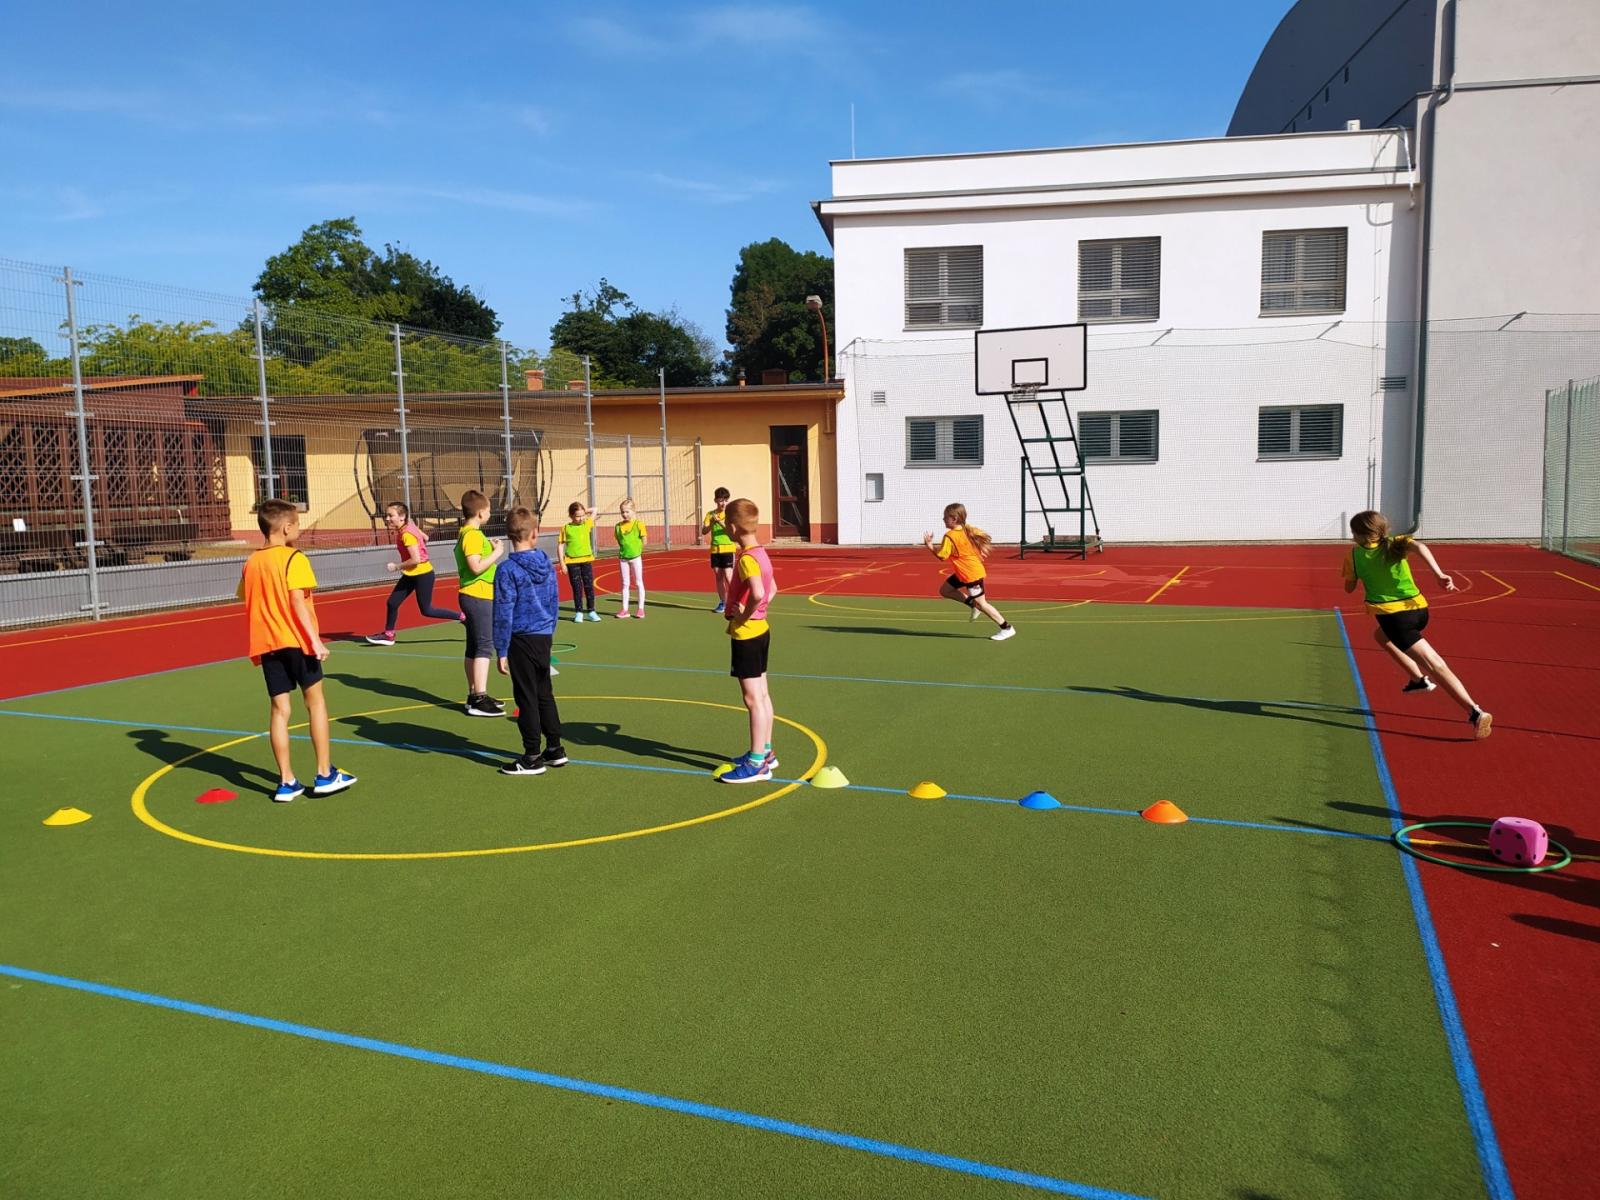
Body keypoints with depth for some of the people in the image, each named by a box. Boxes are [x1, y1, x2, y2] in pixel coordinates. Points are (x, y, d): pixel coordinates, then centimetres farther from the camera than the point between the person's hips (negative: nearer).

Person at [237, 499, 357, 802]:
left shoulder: (251, 563, 10)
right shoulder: (294, 559, -10)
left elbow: (249, 604, 13)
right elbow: (297, 602, -18)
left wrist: (258, 646, 20)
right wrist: (315, 640, -19)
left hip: (266, 644, 5)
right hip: (295, 640, -5)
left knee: (279, 709, 7)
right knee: (315, 702, 7)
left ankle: (286, 782, 8)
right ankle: (325, 775, 9)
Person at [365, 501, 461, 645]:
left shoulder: (407, 534, -23)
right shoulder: (408, 527, 3)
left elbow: (416, 559, -27)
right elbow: (425, 538, 18)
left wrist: (396, 566, -17)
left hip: (422, 575, -9)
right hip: (411, 574, 9)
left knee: (426, 610, 0)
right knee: (392, 602, 9)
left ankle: (462, 617, 10)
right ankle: (388, 635, 23)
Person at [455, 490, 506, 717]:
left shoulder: (469, 533, 15)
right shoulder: (473, 535, -16)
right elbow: (476, 567, -25)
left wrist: (491, 550, 14)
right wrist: (497, 553, -15)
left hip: (475, 596, 11)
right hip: (479, 597, -11)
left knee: (474, 647, 13)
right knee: (485, 646, -10)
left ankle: (474, 695, 20)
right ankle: (479, 699, -12)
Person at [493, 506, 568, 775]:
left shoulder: (507, 569, -14)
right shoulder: (547, 564, 3)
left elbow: (503, 614, -14)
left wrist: (501, 651, -9)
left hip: (522, 640, -6)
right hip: (544, 637, 6)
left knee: (526, 698, 2)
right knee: (544, 693, 16)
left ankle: (532, 758, 9)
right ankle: (555, 749, 23)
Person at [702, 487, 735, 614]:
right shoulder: (710, 514, 6)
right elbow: (704, 531, -2)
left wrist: (720, 522, -27)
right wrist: (711, 523, -20)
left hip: (728, 549, -4)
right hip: (715, 549, 4)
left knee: (728, 577, -10)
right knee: (718, 576, 9)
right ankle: (722, 602, 18)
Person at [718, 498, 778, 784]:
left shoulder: (746, 558, -20)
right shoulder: (760, 553, 8)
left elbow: (758, 593, -37)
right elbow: (772, 589, 21)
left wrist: (744, 616, -21)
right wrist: (754, 612, 12)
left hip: (745, 634, -10)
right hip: (760, 630, 10)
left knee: (753, 699, -4)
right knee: (761, 695, 17)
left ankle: (757, 764, 1)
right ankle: (765, 752, 28)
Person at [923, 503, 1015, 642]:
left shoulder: (950, 536, -21)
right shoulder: (969, 529, 3)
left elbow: (941, 556, -19)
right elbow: (986, 538, 11)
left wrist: (929, 545, -9)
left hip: (971, 574, -9)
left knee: (981, 604, -2)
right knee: (944, 590, 14)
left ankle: (1006, 629, 5)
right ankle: (972, 604, 16)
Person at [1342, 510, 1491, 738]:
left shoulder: (1354, 555, 2)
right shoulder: (1396, 543, 8)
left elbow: (1349, 587, 14)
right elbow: (1419, 547, -15)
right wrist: (1439, 575, -26)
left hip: (1393, 614, -5)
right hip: (1418, 608, 6)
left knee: (1434, 665, -11)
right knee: (1381, 635, 34)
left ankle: (1475, 712, -19)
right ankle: (1418, 679, 30)